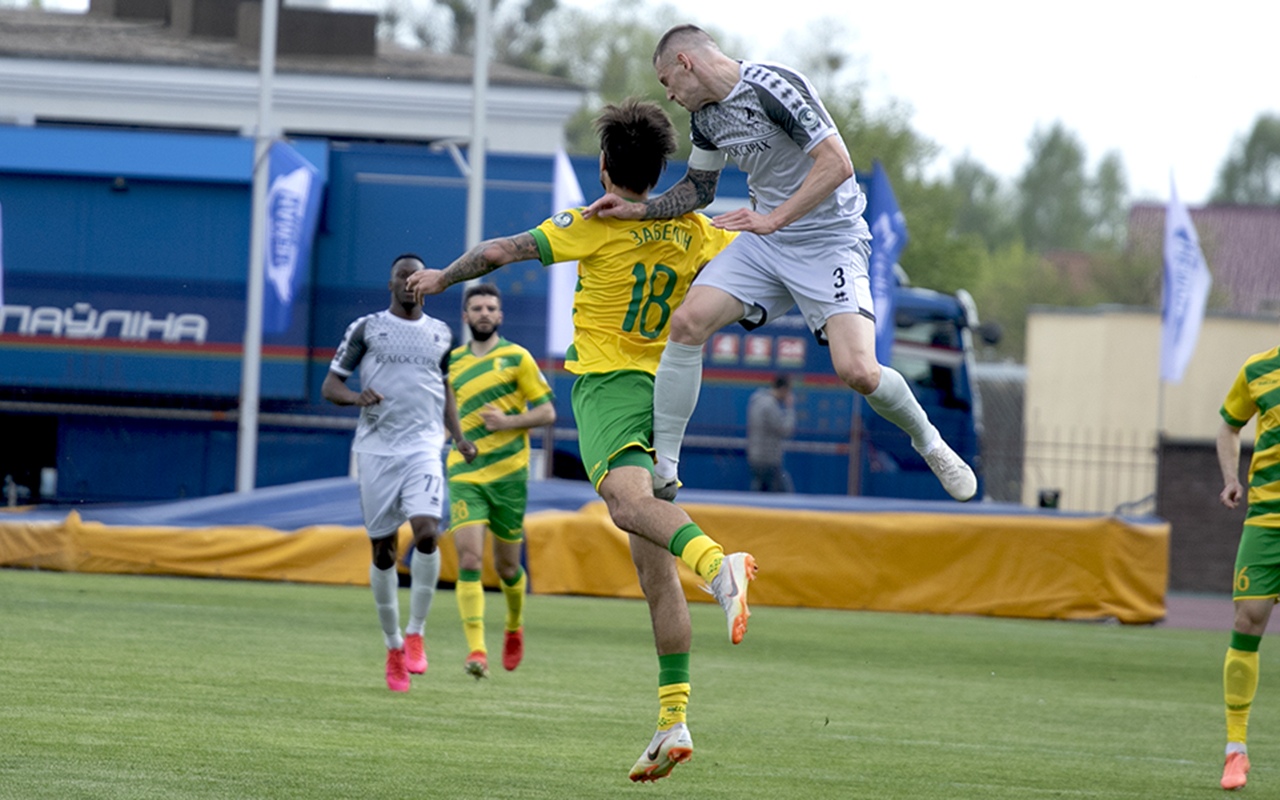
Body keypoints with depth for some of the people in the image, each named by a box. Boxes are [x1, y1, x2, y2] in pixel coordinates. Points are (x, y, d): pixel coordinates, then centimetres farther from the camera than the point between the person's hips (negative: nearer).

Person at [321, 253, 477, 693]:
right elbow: (330, 385, 5)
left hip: (423, 447, 1)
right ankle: (393, 647, 16)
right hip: (376, 447, -1)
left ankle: (415, 633, -6)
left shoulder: (440, 334, 13)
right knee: (383, 548, 2)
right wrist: (357, 397, -17)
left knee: (426, 532, -20)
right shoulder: (366, 328, 5)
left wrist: (459, 437, 11)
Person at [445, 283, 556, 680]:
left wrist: (508, 422, -16)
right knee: (469, 561, -16)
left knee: (506, 565, 10)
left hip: (507, 472, -2)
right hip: (464, 473, 2)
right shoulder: (454, 361, 10)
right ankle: (476, 650, -20)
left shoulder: (517, 358, 0)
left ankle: (514, 627, 40)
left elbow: (547, 411, -2)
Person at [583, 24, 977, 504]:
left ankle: (927, 441, 8)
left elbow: (837, 164, -25)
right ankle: (661, 470, -7)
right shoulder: (706, 114, 7)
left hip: (829, 239, -7)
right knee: (687, 322, -12)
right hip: (765, 243, 7)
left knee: (857, 370, -22)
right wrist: (638, 210, 10)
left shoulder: (773, 87, -20)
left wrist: (773, 218, -29)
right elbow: (698, 188, 24)